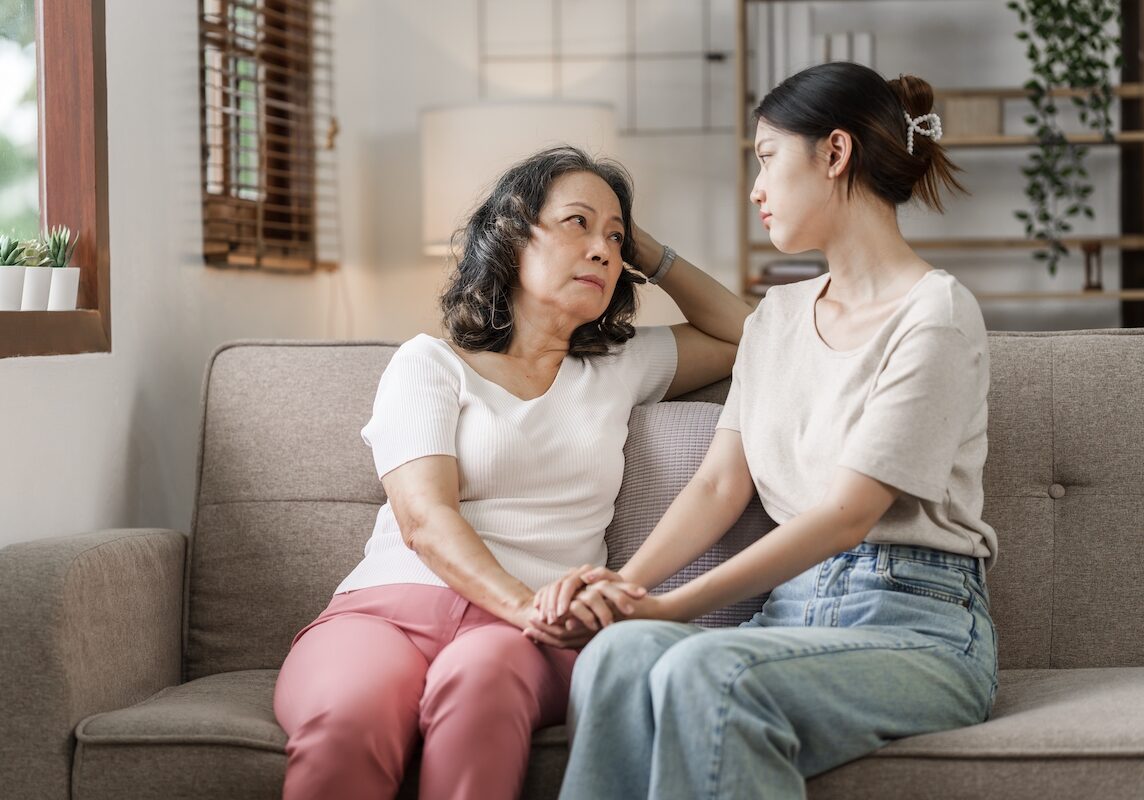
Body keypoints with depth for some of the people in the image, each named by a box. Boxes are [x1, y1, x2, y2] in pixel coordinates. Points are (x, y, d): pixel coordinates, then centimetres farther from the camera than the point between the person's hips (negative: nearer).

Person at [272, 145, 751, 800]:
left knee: (479, 678, -40)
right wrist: (525, 605, -21)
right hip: (394, 602, -2)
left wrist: (647, 252, 29)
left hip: (528, 630, 2)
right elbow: (424, 518, -3)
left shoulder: (620, 368, 26)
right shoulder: (430, 363, 13)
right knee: (345, 721, -41)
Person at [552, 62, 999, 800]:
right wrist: (626, 582, -8)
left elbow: (846, 513, -13)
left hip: (915, 624, -6)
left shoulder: (935, 315, -6)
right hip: (794, 610, 6)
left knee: (704, 671, -37)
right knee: (619, 652, -29)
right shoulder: (778, 316, 20)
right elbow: (721, 483, 12)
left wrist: (674, 605, -17)